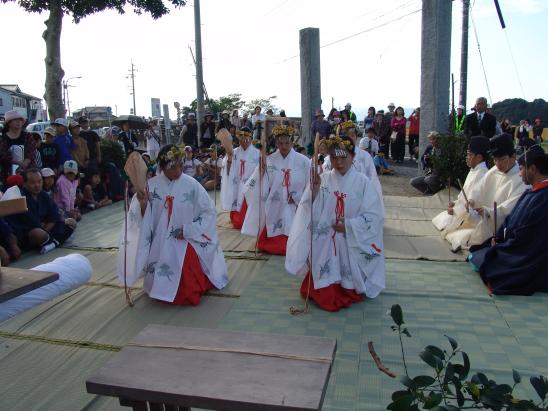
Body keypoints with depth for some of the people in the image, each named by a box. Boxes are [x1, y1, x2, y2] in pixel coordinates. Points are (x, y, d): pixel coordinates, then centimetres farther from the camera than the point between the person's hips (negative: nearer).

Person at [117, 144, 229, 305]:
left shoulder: (191, 185, -9)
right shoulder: (151, 185, -5)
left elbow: (209, 212, -5)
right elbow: (140, 218, -2)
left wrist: (188, 230, -13)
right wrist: (143, 204, -23)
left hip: (187, 242, -1)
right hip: (160, 245, 1)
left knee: (188, 285, -11)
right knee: (166, 284, 2)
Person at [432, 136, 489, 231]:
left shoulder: (482, 175, -22)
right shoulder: (473, 171, 10)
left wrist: (455, 210, -17)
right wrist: (454, 203, 1)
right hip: (462, 209, 10)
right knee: (438, 220, 8)